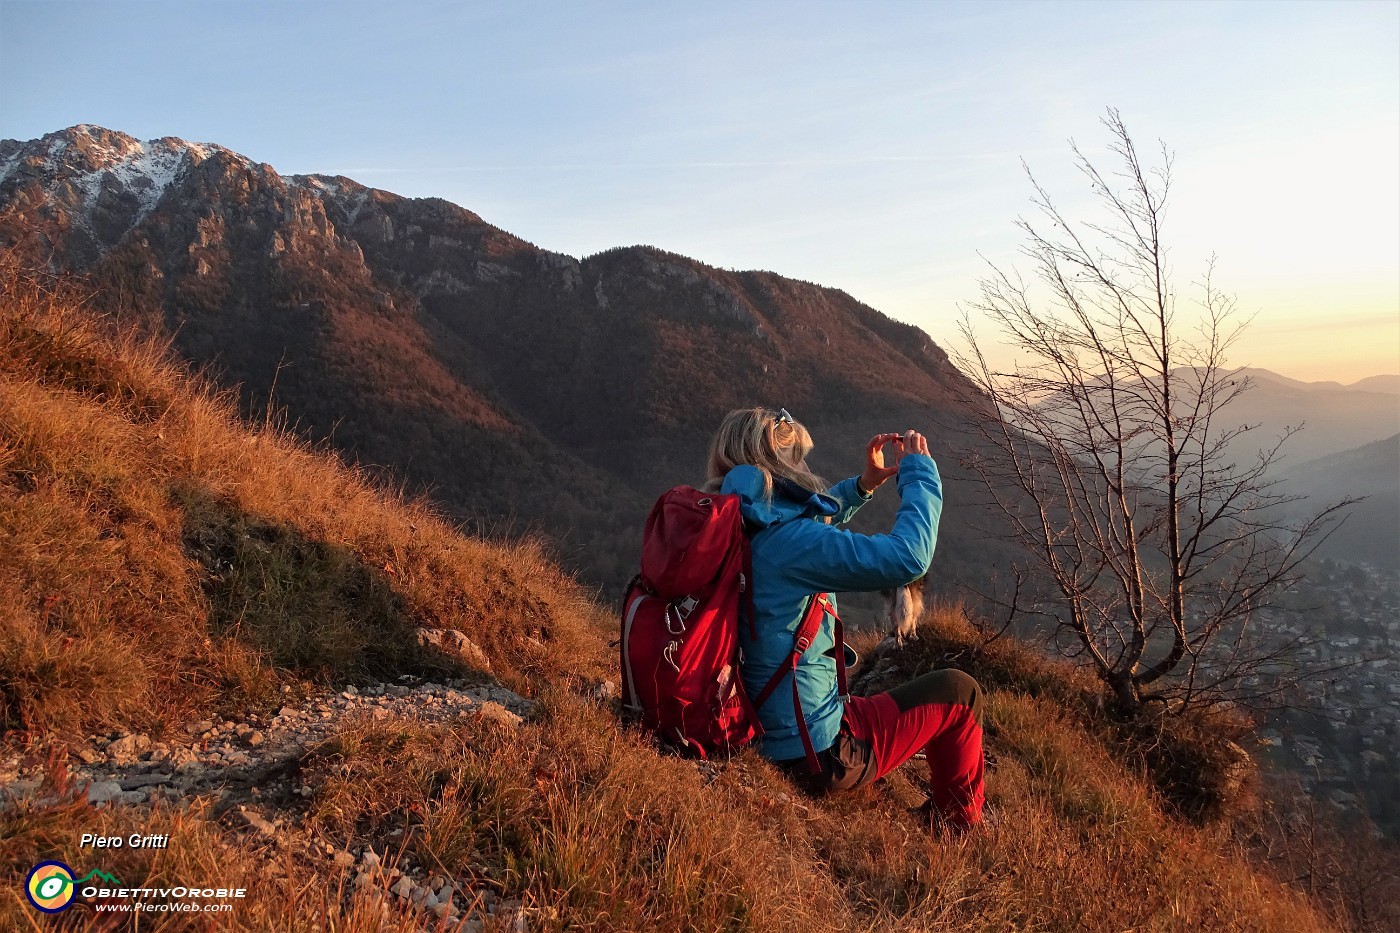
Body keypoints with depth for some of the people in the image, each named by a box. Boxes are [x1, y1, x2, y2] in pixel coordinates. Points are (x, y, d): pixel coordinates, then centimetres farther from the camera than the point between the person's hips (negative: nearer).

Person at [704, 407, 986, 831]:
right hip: (818, 756, -8)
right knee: (960, 692, 11)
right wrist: (918, 470, -14)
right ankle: (962, 828, 31)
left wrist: (863, 485, 11)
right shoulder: (789, 542, -26)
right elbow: (908, 556, -28)